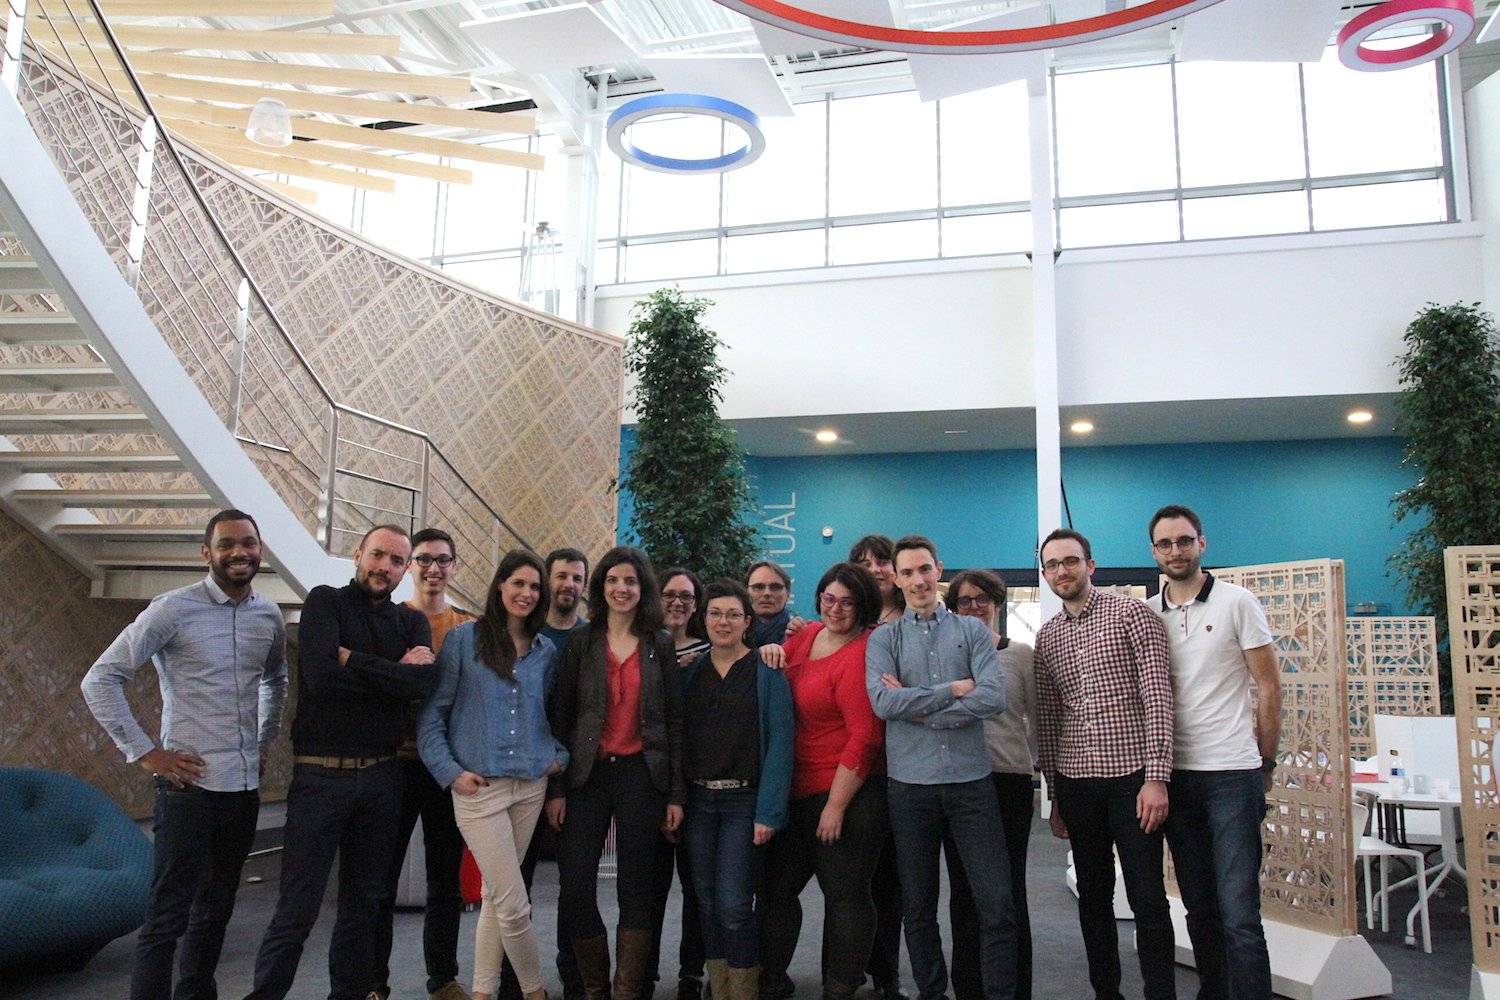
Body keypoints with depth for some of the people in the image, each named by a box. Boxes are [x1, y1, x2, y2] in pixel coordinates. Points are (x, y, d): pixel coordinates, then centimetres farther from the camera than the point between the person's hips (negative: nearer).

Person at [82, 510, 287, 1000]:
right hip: (190, 784, -6)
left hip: (245, 787, 6)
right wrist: (144, 752, -11)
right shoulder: (173, 609, -10)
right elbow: (100, 679, -9)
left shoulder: (270, 616, 7)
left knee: (216, 909, 15)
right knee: (167, 917, -2)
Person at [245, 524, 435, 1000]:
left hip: (380, 777, 4)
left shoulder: (410, 621, 10)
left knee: (364, 903, 14)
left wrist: (354, 661, -14)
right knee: (298, 908, -1)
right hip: (321, 775, -4)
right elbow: (320, 674, -19)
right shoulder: (325, 602, -1)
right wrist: (394, 671, -13)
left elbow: (424, 681, -11)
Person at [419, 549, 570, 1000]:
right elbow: (432, 713, -3)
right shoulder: (464, 639, -3)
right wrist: (450, 772, -9)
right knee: (514, 905, -3)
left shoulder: (546, 650, 9)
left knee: (496, 895, 10)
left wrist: (560, 755, 5)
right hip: (479, 788, -4)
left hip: (531, 785, 4)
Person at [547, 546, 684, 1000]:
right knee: (575, 887, -2)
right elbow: (560, 717, 3)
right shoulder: (581, 643, 5)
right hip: (587, 774, 0)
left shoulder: (660, 645, 6)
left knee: (636, 888, 5)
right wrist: (555, 788, -4)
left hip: (642, 775, 0)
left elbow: (674, 720, 5)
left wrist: (676, 792, 0)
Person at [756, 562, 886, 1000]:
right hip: (797, 791, 8)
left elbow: (864, 738, -19)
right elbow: (779, 662, 24)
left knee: (845, 894, 5)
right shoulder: (807, 636, 7)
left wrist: (836, 806, -16)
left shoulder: (860, 655, -16)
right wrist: (769, 651, -2)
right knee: (776, 886, 15)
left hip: (848, 794, -8)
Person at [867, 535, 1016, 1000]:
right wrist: (954, 689, -10)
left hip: (971, 781, 0)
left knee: (997, 904, -1)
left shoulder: (971, 630, 5)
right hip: (909, 785, 1)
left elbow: (994, 696, -9)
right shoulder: (883, 638, 5)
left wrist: (916, 708, -11)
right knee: (918, 908, 12)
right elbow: (883, 702, -12)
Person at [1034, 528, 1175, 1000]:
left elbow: (1158, 697, -10)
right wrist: (1055, 794, 13)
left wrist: (1157, 777, -16)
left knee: (1147, 897, -2)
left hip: (1132, 774, -5)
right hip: (1075, 781, 5)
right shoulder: (1046, 637, 11)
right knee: (1093, 894, 13)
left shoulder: (1132, 614, -4)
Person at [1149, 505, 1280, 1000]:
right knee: (1199, 906, 12)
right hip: (1176, 774, 4)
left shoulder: (1236, 601, -3)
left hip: (1232, 773, -4)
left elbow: (1269, 686, 0)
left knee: (1238, 912, -7)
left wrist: (1265, 763, 0)